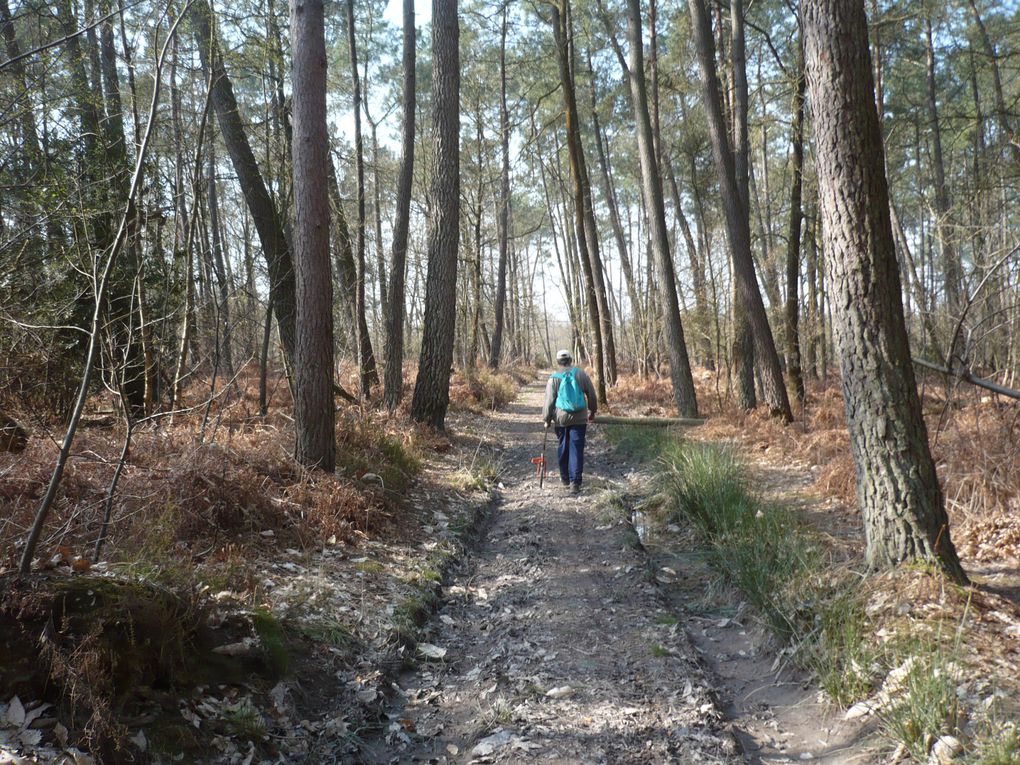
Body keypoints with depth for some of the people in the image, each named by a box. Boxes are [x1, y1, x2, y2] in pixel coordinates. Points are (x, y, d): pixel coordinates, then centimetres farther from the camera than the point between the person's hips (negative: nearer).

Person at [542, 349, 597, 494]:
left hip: (561, 419, 0)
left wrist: (547, 419, 9)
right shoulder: (581, 374, -1)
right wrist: (592, 411, 20)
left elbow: (549, 401, -1)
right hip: (579, 418, 0)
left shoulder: (554, 378, -3)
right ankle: (575, 482, -6)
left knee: (563, 449, 15)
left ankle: (565, 480, 26)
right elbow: (591, 394, 6)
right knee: (577, 450, 0)